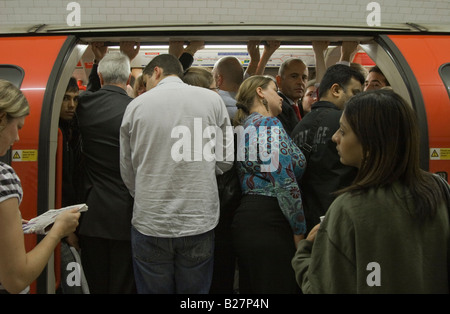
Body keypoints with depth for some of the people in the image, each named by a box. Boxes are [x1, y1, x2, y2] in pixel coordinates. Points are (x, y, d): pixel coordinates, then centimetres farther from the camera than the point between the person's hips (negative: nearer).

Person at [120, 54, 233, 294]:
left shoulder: (136, 105, -2)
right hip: (199, 221, 1)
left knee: (153, 289, 15)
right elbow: (225, 160, 1)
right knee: (196, 290, 16)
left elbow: (127, 170, 5)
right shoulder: (212, 99, -2)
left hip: (149, 222, 0)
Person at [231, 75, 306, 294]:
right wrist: (300, 231, -10)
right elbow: (285, 182, -16)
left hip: (245, 216, 10)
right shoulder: (270, 124, -9)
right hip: (269, 221, -10)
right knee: (280, 286, -2)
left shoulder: (244, 126, 18)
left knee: (251, 287, 16)